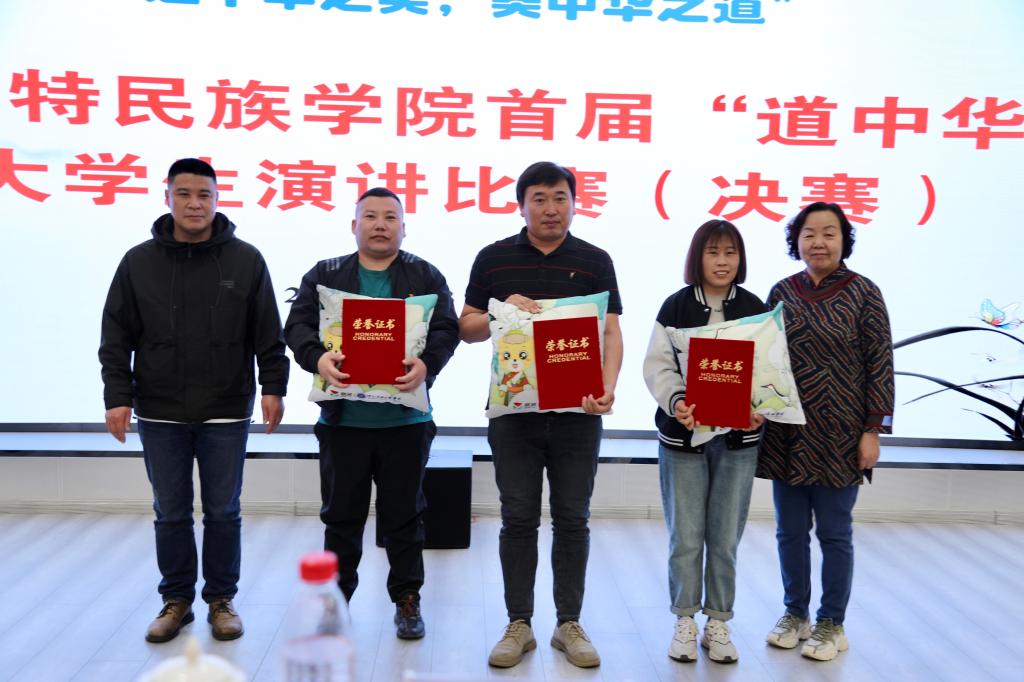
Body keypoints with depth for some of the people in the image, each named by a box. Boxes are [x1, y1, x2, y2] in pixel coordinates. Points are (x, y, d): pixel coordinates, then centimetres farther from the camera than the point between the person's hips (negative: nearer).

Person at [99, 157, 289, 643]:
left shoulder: (246, 260, -1)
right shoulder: (139, 262, 1)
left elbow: (268, 336, 1)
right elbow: (117, 339, 3)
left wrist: (273, 388, -4)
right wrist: (118, 396, -3)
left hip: (226, 413, -1)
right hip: (160, 415, 1)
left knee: (223, 513, 8)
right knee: (171, 514, 11)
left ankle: (221, 600, 24)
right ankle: (176, 600, 26)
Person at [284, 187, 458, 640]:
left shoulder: (426, 276, 5)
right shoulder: (324, 275, 7)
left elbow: (446, 330, -5)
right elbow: (298, 325, -5)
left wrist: (426, 364, -26)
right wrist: (317, 357, -26)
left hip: (405, 419, 0)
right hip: (343, 419, 1)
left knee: (404, 516, 9)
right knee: (341, 515, 12)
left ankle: (407, 599, 23)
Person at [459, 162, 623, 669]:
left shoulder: (595, 261, 4)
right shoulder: (494, 259, 5)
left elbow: (611, 332, -1)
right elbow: (467, 328, 7)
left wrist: (607, 388, -18)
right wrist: (503, 310, -13)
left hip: (576, 413, 0)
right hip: (513, 409, 0)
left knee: (572, 519, 7)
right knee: (518, 519, 5)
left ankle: (569, 623, 20)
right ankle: (519, 624, 17)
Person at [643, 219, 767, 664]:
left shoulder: (755, 309, 3)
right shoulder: (675, 306, -1)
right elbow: (658, 366, -6)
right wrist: (675, 402, -25)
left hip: (737, 438, 1)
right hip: (683, 435, -1)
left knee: (725, 538, 6)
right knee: (685, 536, 5)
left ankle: (719, 623, 22)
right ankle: (685, 622, 21)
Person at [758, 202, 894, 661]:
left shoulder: (863, 292, -4)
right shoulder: (782, 292, 5)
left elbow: (880, 365, -5)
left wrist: (873, 429, -9)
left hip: (839, 435, -3)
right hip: (786, 433, 3)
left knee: (834, 532, 7)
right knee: (790, 531, 11)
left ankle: (832, 624, 21)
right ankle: (795, 613, 27)